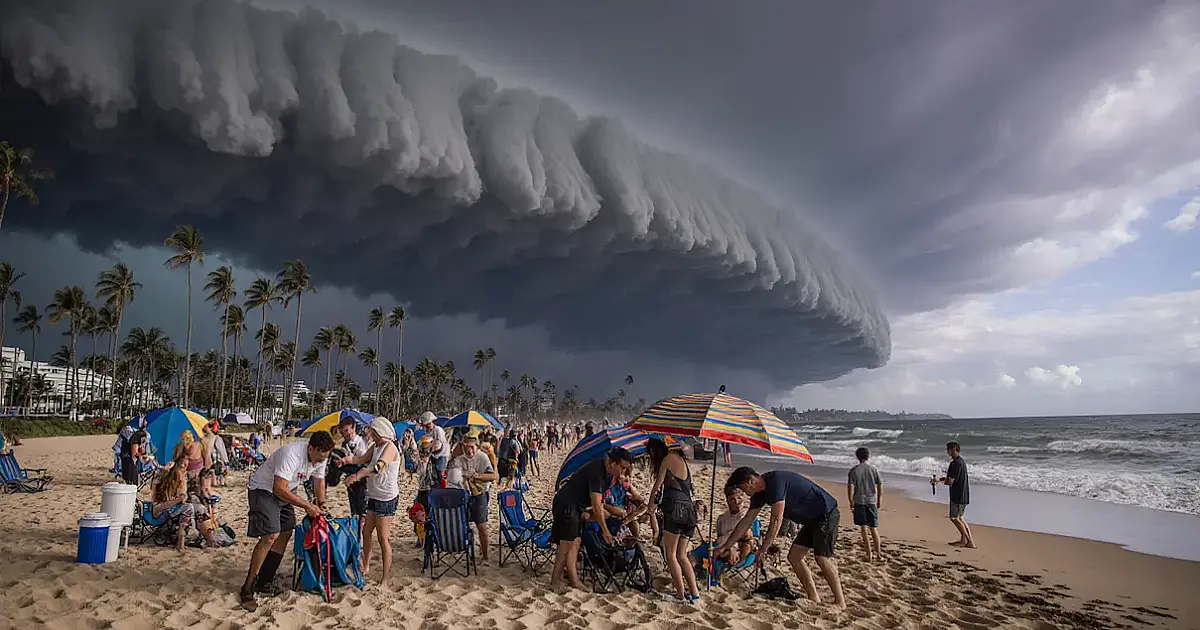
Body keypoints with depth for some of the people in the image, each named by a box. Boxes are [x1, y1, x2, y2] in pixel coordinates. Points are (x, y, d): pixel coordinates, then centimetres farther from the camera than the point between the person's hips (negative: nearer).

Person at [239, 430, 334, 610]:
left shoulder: (320, 459, -8)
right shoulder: (291, 454, -35)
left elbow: (319, 481, 10)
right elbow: (279, 489, -35)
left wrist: (321, 504, -2)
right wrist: (306, 505, -30)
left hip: (285, 492, 9)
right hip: (264, 489, -9)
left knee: (286, 533, 7)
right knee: (270, 536, -19)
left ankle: (264, 582, 17)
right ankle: (247, 588, -10)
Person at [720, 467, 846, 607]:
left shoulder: (775, 481, -25)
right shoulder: (759, 493, 5)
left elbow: (776, 520, -27)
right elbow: (746, 521, 11)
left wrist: (762, 550, -23)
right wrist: (725, 547, 11)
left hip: (826, 513, -10)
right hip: (812, 519, 10)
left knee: (822, 558, -19)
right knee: (794, 557, 4)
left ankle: (840, 603, -11)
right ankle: (814, 599, 7)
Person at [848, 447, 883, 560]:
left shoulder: (854, 470, -5)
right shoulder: (873, 469, 0)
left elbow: (850, 487, -9)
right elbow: (880, 486, 2)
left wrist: (851, 502, 2)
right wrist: (879, 501, 14)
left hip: (859, 502, -2)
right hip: (872, 501, 2)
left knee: (864, 528, 4)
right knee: (874, 528, 12)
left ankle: (869, 554, 4)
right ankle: (878, 553, 14)